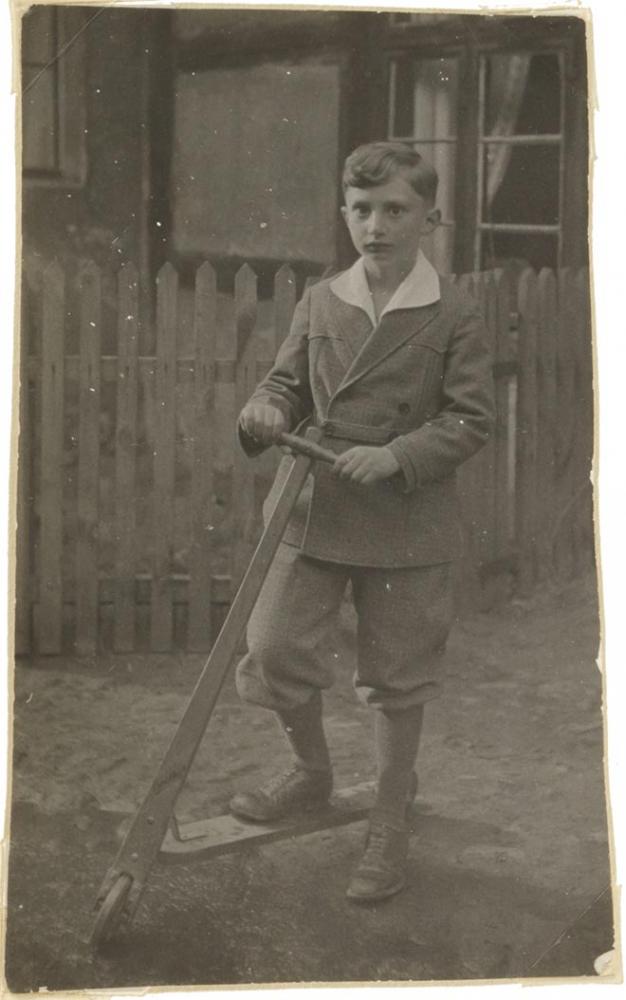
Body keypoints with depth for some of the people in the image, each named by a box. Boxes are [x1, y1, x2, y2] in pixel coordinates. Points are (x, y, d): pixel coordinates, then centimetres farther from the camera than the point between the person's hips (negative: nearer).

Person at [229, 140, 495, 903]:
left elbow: (470, 419, -8)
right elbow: (287, 381, 10)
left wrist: (396, 456, -22)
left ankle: (388, 826, 25)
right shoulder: (319, 303, 5)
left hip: (407, 525, -3)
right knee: (273, 648, 0)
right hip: (312, 513, 3)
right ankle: (312, 771, 30)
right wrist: (266, 412, -13)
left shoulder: (453, 315, -6)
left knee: (396, 679, 8)